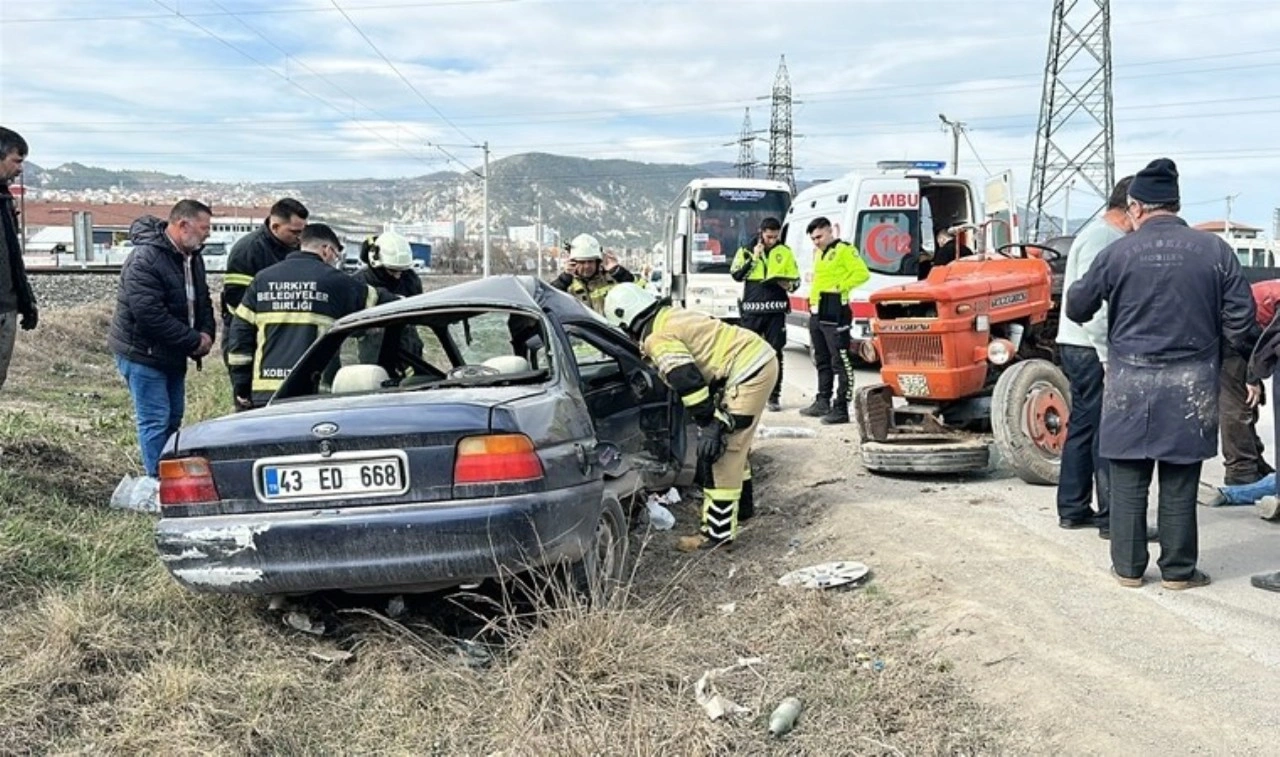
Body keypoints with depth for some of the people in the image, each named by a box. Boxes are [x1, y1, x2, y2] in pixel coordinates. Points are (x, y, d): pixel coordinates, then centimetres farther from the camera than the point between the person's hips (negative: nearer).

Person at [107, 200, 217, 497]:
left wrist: (207, 334, -5)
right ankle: (158, 482, 0)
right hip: (142, 353, -9)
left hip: (173, 353, 9)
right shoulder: (145, 260, -23)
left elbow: (202, 301, 15)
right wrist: (194, 340, -24)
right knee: (155, 419, -7)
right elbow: (150, 314, -29)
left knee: (174, 417, 15)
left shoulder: (192, 257, 7)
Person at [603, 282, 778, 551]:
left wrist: (708, 425, -20)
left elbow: (689, 383, -22)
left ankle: (718, 532, -3)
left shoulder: (658, 338, -14)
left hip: (748, 373, -10)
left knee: (719, 451, -6)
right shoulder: (671, 315, 15)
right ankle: (742, 505, 41)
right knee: (732, 444, 25)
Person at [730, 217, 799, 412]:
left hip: (776, 310, 0)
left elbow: (796, 279, 12)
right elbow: (736, 275, -3)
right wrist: (753, 258, -11)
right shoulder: (747, 250, 7)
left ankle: (774, 396, 6)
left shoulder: (785, 252, 9)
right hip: (752, 309, 0)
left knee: (775, 352, 0)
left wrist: (789, 285, -10)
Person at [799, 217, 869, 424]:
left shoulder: (844, 250, -7)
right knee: (822, 361, 17)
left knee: (841, 362, -8)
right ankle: (822, 402, 26)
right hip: (816, 313, 10)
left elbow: (862, 273, -14)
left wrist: (840, 287, -16)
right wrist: (813, 295, 16)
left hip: (834, 314, -10)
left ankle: (841, 408, -9)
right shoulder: (818, 252, 21)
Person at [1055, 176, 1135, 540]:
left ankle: (1073, 510, 20)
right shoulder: (1100, 239, -15)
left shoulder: (1108, 236, 16)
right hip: (1091, 349, -10)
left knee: (1083, 427, 13)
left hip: (1086, 348, 10)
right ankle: (1112, 517, 0)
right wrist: (1109, 358, -21)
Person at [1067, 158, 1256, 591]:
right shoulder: (1214, 250, -2)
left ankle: (1129, 567, 16)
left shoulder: (1118, 253, -5)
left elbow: (1077, 308, 4)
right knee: (1179, 484, 8)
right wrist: (1217, 351, 19)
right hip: (1190, 387, 1)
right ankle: (1178, 570, 16)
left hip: (1130, 385, -1)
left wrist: (1077, 292, 26)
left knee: (1128, 480, 9)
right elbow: (1240, 317, 1)